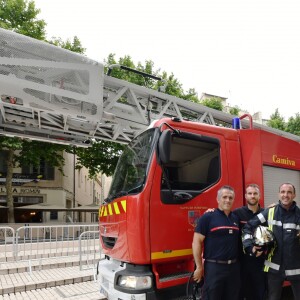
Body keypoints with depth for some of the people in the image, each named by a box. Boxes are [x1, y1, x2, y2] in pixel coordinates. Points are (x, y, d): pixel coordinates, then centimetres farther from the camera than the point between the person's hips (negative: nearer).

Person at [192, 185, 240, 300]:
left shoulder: (236, 219, 10)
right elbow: (196, 243, -10)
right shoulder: (207, 217, -8)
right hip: (214, 267, -6)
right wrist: (199, 267, -12)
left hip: (234, 267, 6)